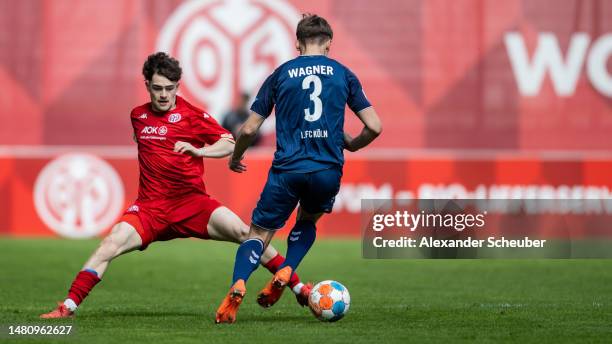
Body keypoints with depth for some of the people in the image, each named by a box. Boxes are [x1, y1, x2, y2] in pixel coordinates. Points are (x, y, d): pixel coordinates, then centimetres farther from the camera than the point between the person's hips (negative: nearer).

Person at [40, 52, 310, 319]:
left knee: (243, 233, -20)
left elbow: (229, 143, -10)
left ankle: (298, 288, -9)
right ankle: (68, 307, -14)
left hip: (191, 202, -3)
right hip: (150, 207, 3)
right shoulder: (138, 116, 11)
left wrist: (199, 151, -26)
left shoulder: (191, 115, -3)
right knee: (110, 245, -19)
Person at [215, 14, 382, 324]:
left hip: (287, 168, -1)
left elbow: (249, 129, 6)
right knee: (307, 220, 29)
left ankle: (238, 285, -19)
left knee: (260, 232, 9)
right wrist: (352, 145, 25)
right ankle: (285, 273, 5)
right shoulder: (343, 74, 9)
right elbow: (374, 127, 4)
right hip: (328, 170, 1)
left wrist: (235, 158, 26)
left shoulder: (280, 74, 8)